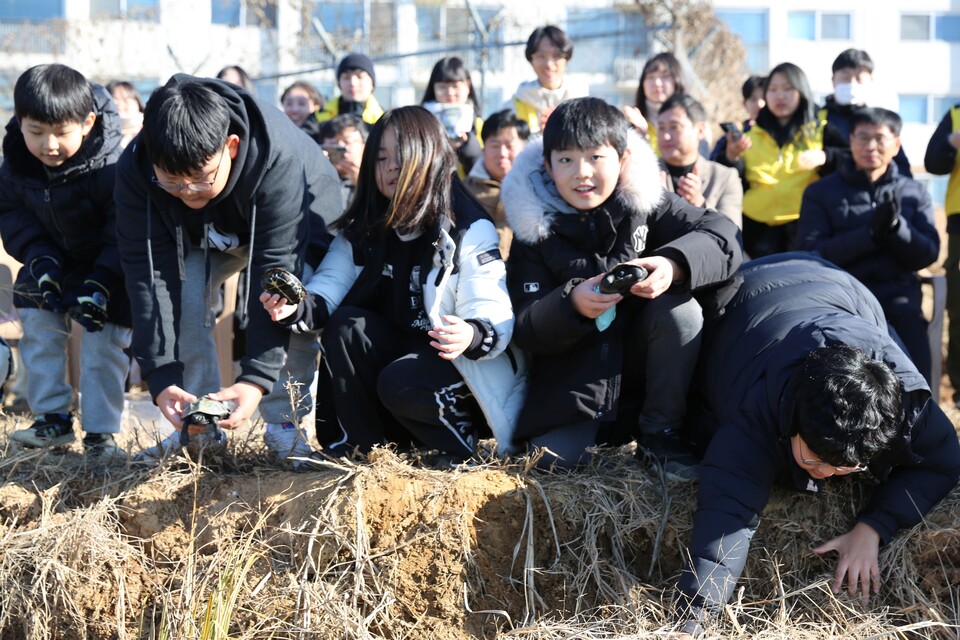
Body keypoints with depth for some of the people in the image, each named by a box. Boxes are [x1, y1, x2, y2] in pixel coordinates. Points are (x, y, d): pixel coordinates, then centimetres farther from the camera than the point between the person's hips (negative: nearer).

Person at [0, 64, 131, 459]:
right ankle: (52, 418, 20)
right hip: (52, 264, 5)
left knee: (104, 344, -5)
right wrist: (38, 258, -22)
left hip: (107, 267, -5)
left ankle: (100, 431, 4)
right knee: (39, 334, 7)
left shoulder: (110, 169, -32)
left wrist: (101, 282, -36)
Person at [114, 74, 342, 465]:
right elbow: (149, 273, -32)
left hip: (296, 227, -3)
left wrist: (256, 379, -48)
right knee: (181, 298, -21)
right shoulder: (135, 170, -33)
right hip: (202, 235, 3)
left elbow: (276, 268, -42)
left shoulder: (278, 159, -44)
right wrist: (161, 378, -40)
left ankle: (283, 423, -9)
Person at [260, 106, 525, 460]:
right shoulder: (361, 231, 2)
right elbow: (328, 288, -8)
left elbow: (494, 315, -22)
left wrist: (473, 335, -46)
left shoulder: (470, 231, -14)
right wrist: (297, 309, -32)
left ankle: (458, 435, -3)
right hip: (396, 348, 6)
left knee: (400, 384, -32)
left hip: (460, 363, -5)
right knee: (344, 325, -21)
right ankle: (358, 441, -10)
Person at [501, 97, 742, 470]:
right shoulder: (534, 230, -11)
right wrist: (572, 305, -36)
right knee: (555, 457, -23)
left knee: (680, 307, -27)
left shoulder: (645, 203, -10)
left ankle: (659, 432, -10)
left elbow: (723, 236, -19)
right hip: (574, 368, -2)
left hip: (641, 357, 2)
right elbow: (526, 330, -14)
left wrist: (674, 264, -41)